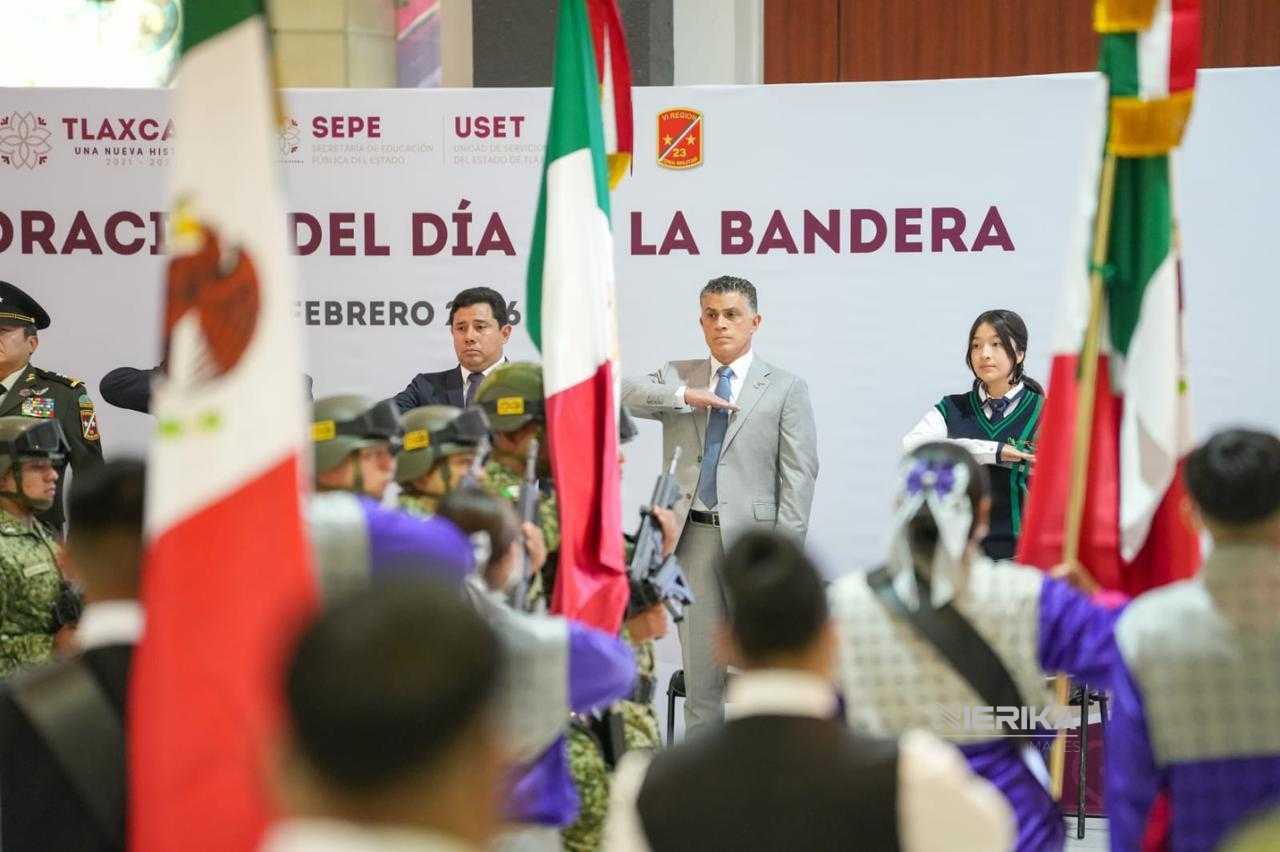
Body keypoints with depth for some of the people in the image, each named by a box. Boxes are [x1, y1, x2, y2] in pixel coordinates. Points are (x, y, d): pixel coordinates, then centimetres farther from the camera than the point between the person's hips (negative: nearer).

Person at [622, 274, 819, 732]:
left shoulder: (786, 388, 4)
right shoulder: (676, 376, 13)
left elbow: (798, 472, -1)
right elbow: (622, 393, -3)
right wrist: (683, 395, -16)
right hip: (691, 535, 3)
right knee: (699, 664, 6)